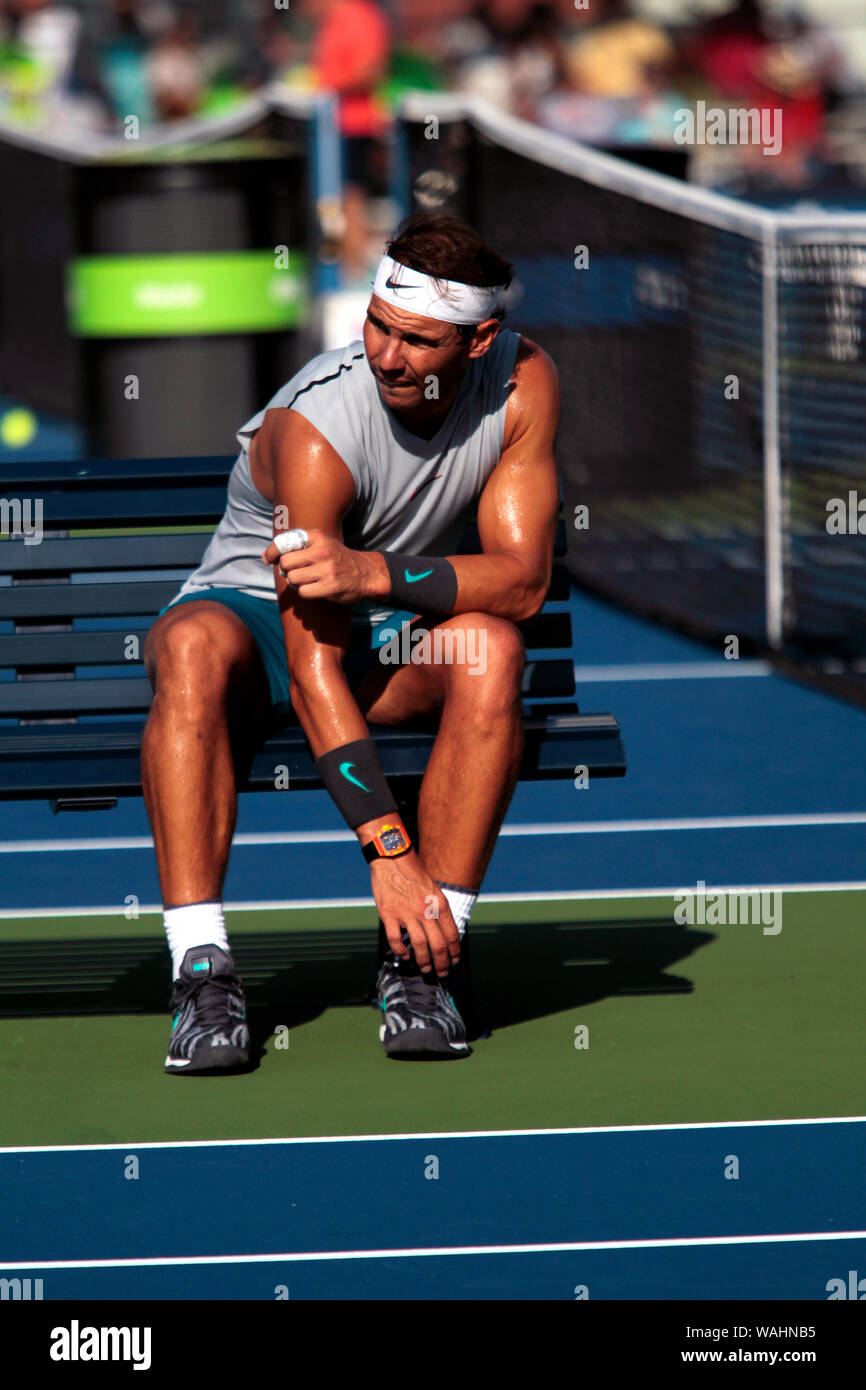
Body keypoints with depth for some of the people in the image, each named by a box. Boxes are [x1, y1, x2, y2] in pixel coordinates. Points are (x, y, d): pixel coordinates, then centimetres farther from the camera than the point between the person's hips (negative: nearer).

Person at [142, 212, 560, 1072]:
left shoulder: (521, 385, -14)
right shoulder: (315, 427, -28)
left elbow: (522, 581, -19)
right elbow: (313, 664, -31)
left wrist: (375, 573, -38)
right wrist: (388, 848, -39)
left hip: (397, 636, 3)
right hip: (253, 611, -3)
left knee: (491, 647, -32)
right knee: (194, 647, -38)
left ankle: (419, 968, -28)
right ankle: (203, 974, -40)